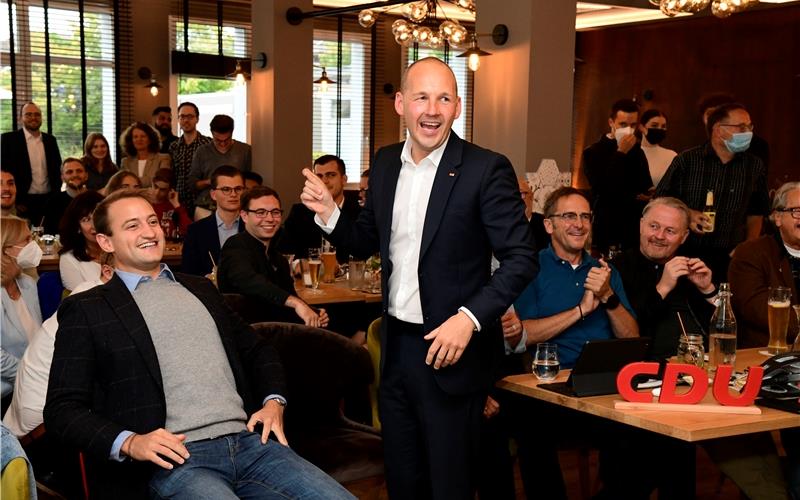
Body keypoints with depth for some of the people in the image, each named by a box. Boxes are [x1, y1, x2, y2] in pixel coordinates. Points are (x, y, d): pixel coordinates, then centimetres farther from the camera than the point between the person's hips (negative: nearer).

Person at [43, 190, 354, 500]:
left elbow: (257, 350, 29)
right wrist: (129, 442, -15)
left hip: (250, 442, 5)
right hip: (174, 459, -5)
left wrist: (274, 401, 8)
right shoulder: (86, 310, 7)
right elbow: (62, 408, 2)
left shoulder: (200, 289, 23)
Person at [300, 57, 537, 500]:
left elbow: (521, 259, -13)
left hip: (450, 350, -5)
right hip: (396, 347, 6)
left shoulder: (486, 169, -13)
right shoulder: (385, 163, 5)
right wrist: (329, 213, -5)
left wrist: (469, 318, -23)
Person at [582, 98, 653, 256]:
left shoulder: (637, 152, 13)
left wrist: (646, 197, 0)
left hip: (635, 229, 5)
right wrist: (621, 154, -14)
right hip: (607, 229, -5)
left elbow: (647, 188, 24)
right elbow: (602, 189, -18)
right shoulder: (593, 153, -4)